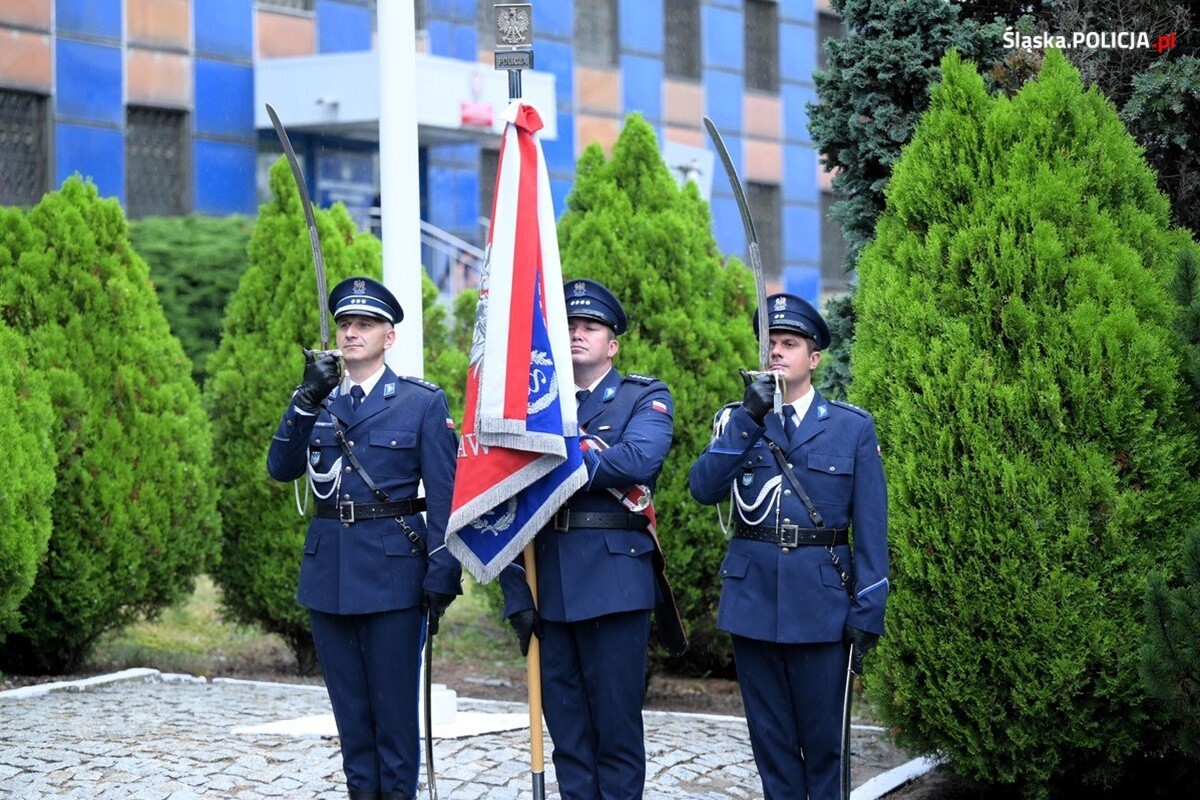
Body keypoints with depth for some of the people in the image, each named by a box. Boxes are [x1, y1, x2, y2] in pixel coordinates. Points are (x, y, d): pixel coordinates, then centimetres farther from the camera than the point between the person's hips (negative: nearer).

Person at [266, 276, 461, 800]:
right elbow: (280, 468, -1)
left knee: (394, 701, -1)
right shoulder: (318, 401, 12)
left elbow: (443, 496, -3)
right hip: (328, 568, 4)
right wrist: (307, 399, -12)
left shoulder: (423, 402, 0)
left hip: (393, 566, -4)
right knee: (349, 703, 9)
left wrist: (442, 575, -10)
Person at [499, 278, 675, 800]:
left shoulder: (646, 399, 5)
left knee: (617, 726, 0)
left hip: (614, 582, -4)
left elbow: (640, 460, -18)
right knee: (566, 730, 8)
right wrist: (516, 592, 0)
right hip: (549, 585, 4)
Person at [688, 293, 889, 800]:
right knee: (770, 735, 8)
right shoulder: (737, 421, 9)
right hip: (752, 595, 2)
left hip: (821, 600, -2)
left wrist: (867, 613, -5)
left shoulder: (853, 427, 3)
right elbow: (704, 489, -9)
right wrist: (748, 419, -16)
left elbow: (870, 529, 1)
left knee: (823, 734, 1)